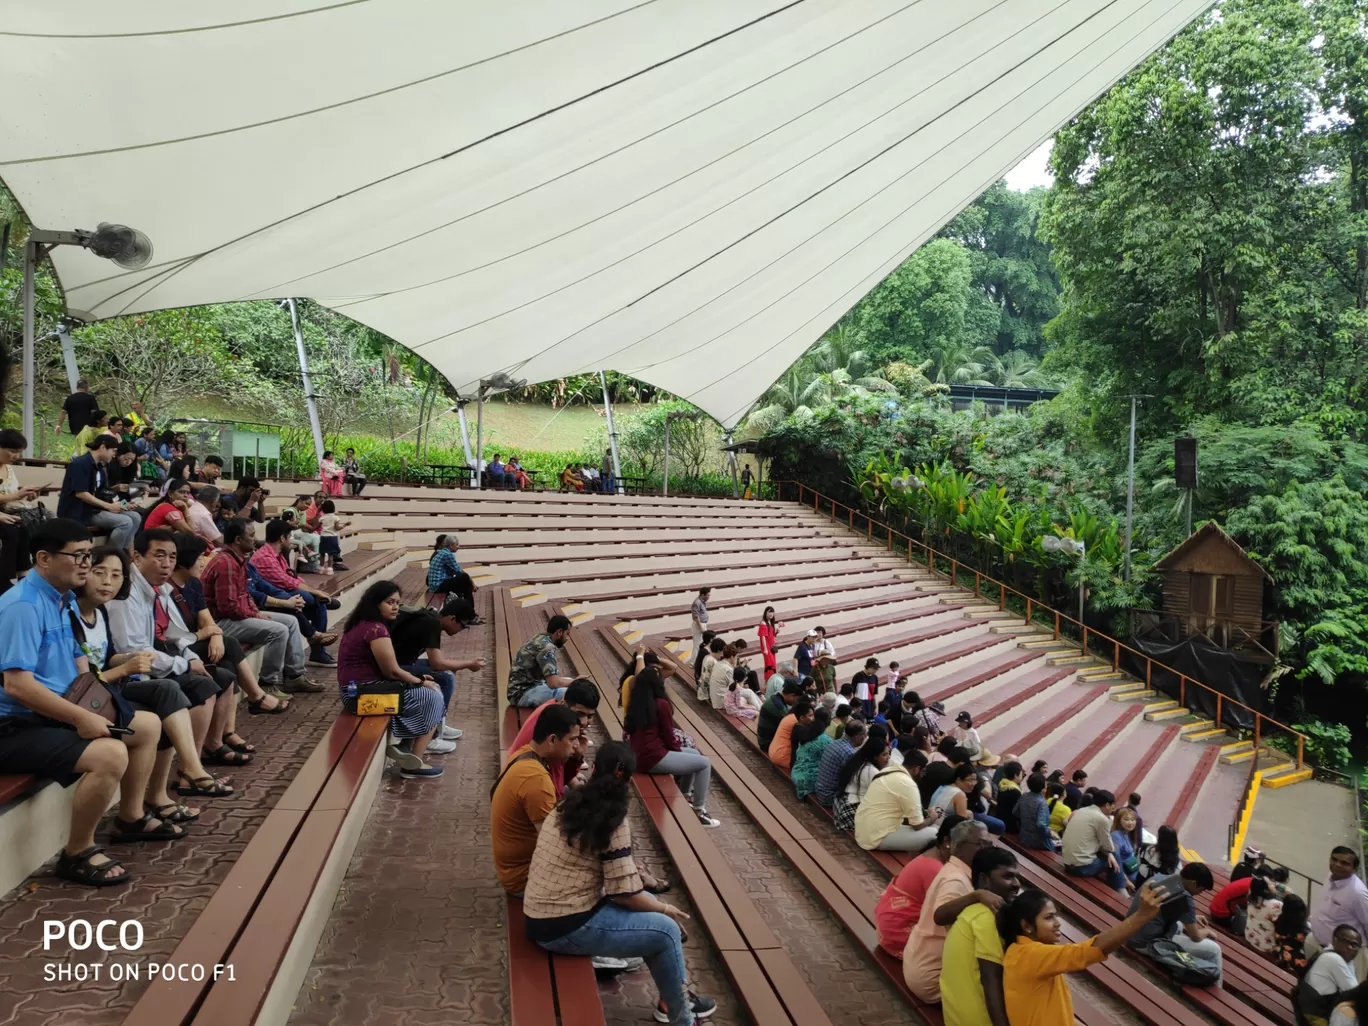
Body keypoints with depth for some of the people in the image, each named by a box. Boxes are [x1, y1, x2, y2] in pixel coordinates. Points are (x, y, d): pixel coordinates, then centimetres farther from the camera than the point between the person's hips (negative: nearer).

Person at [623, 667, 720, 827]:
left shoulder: (635, 704, 8)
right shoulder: (661, 704, -14)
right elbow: (668, 737, -9)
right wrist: (679, 749, 11)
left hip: (640, 755, 9)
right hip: (653, 758, -9)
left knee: (694, 753, 23)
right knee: (704, 763, -2)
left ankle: (685, 796, 32)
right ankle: (699, 811, 2)